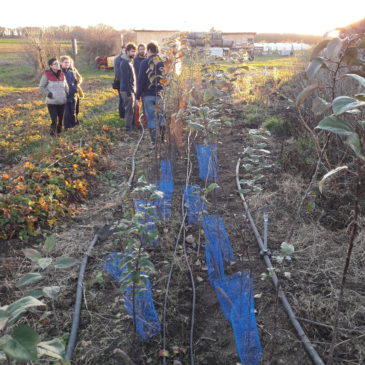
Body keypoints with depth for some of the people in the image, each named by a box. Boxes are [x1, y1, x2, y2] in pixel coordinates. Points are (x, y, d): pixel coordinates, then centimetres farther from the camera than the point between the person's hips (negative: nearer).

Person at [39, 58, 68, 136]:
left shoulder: (62, 74, 6)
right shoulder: (46, 75, -8)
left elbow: (66, 86, 20)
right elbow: (41, 87, -3)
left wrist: (66, 94, 8)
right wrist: (48, 94, -12)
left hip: (62, 101, 5)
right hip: (52, 102, -4)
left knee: (61, 118, 12)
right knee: (54, 119, -8)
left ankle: (59, 131, 31)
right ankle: (53, 132, 12)